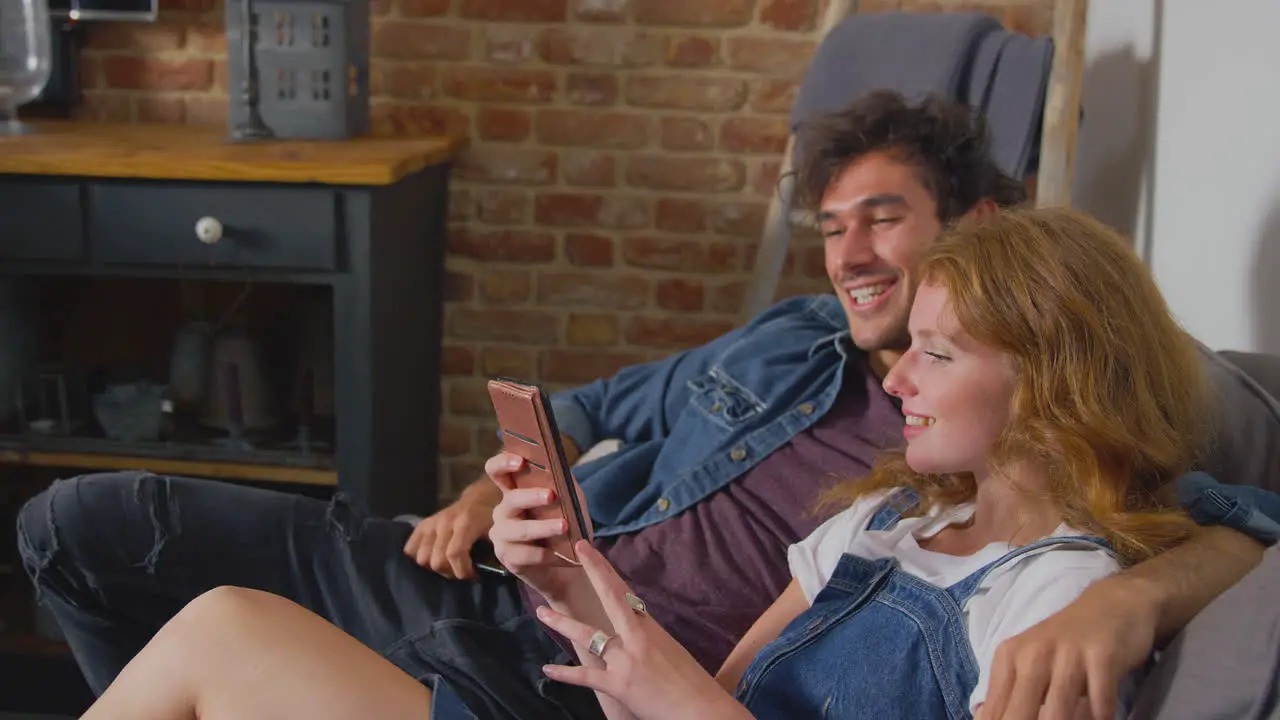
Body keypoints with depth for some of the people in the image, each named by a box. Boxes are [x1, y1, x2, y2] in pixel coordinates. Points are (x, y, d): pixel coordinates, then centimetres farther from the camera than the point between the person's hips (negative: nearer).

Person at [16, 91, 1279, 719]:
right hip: (496, 588, 7)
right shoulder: (787, 340, 16)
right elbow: (597, 406, 28)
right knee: (81, 523, 5)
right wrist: (487, 490, 9)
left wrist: (1134, 595, -41)